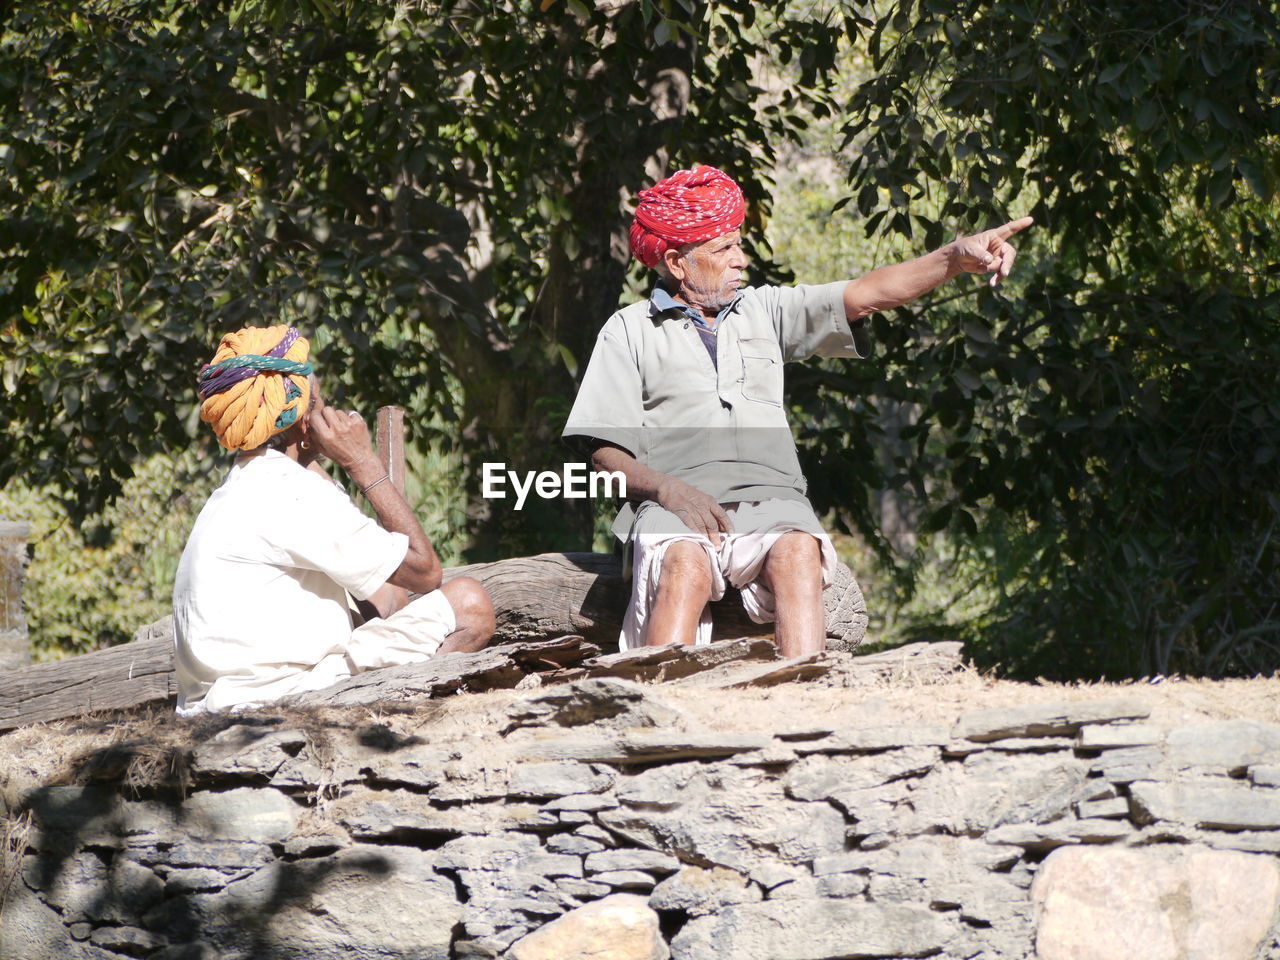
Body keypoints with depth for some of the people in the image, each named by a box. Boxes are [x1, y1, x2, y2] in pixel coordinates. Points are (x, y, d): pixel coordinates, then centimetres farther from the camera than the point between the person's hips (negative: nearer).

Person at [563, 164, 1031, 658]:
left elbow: (867, 294, 14)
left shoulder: (763, 310, 25)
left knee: (797, 555, -33)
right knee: (685, 568, -37)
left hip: (769, 501, 2)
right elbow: (606, 452, 8)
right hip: (676, 505, -2)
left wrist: (956, 256, -2)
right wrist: (667, 489, -13)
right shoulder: (629, 330, 16)